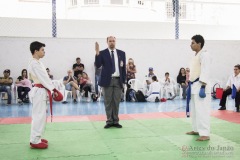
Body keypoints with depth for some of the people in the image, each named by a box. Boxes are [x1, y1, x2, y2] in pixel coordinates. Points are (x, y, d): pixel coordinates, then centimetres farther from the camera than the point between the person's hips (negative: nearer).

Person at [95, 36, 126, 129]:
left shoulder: (121, 53, 9)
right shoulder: (102, 53, 1)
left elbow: (124, 68, 9)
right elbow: (98, 65, -10)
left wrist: (124, 81, 4)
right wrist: (97, 53, -20)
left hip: (118, 80, 2)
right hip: (107, 80, -2)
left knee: (116, 102, 6)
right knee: (108, 102, 3)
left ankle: (116, 121, 15)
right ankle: (109, 121, 12)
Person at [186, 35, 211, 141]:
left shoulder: (204, 54, -11)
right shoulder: (196, 55, 18)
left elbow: (205, 71, -19)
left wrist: (203, 86, -24)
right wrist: (190, 85, 21)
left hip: (201, 86, -10)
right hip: (194, 86, 10)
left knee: (202, 110, -11)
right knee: (194, 110, 16)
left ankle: (205, 134, -8)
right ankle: (196, 130, 28)